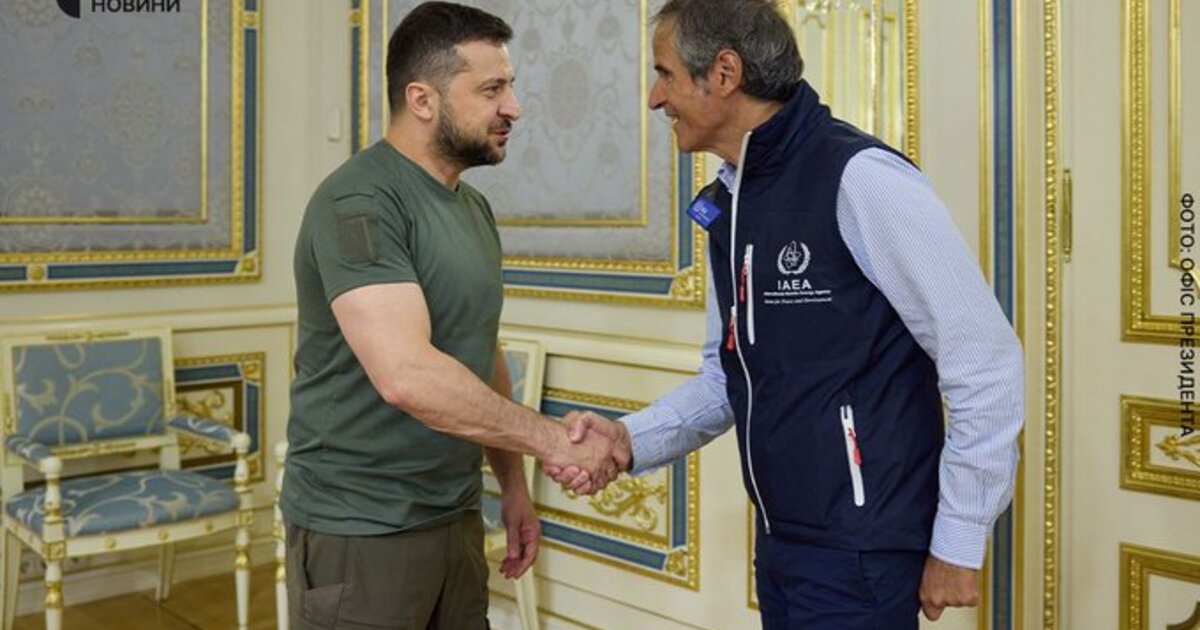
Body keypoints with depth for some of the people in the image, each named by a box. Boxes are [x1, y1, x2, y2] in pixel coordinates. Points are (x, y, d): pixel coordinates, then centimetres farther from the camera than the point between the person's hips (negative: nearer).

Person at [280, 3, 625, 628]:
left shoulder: (473, 208, 9)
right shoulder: (359, 202, -18)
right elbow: (407, 375, -30)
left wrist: (512, 483, 14)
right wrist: (553, 440, -22)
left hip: (454, 516, 8)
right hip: (360, 528, -7)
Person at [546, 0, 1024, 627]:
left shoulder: (861, 179, -18)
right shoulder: (725, 204, 7)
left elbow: (986, 362, -16)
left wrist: (958, 545, -12)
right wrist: (631, 439, -4)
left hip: (862, 554, -7)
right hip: (779, 545, 8)